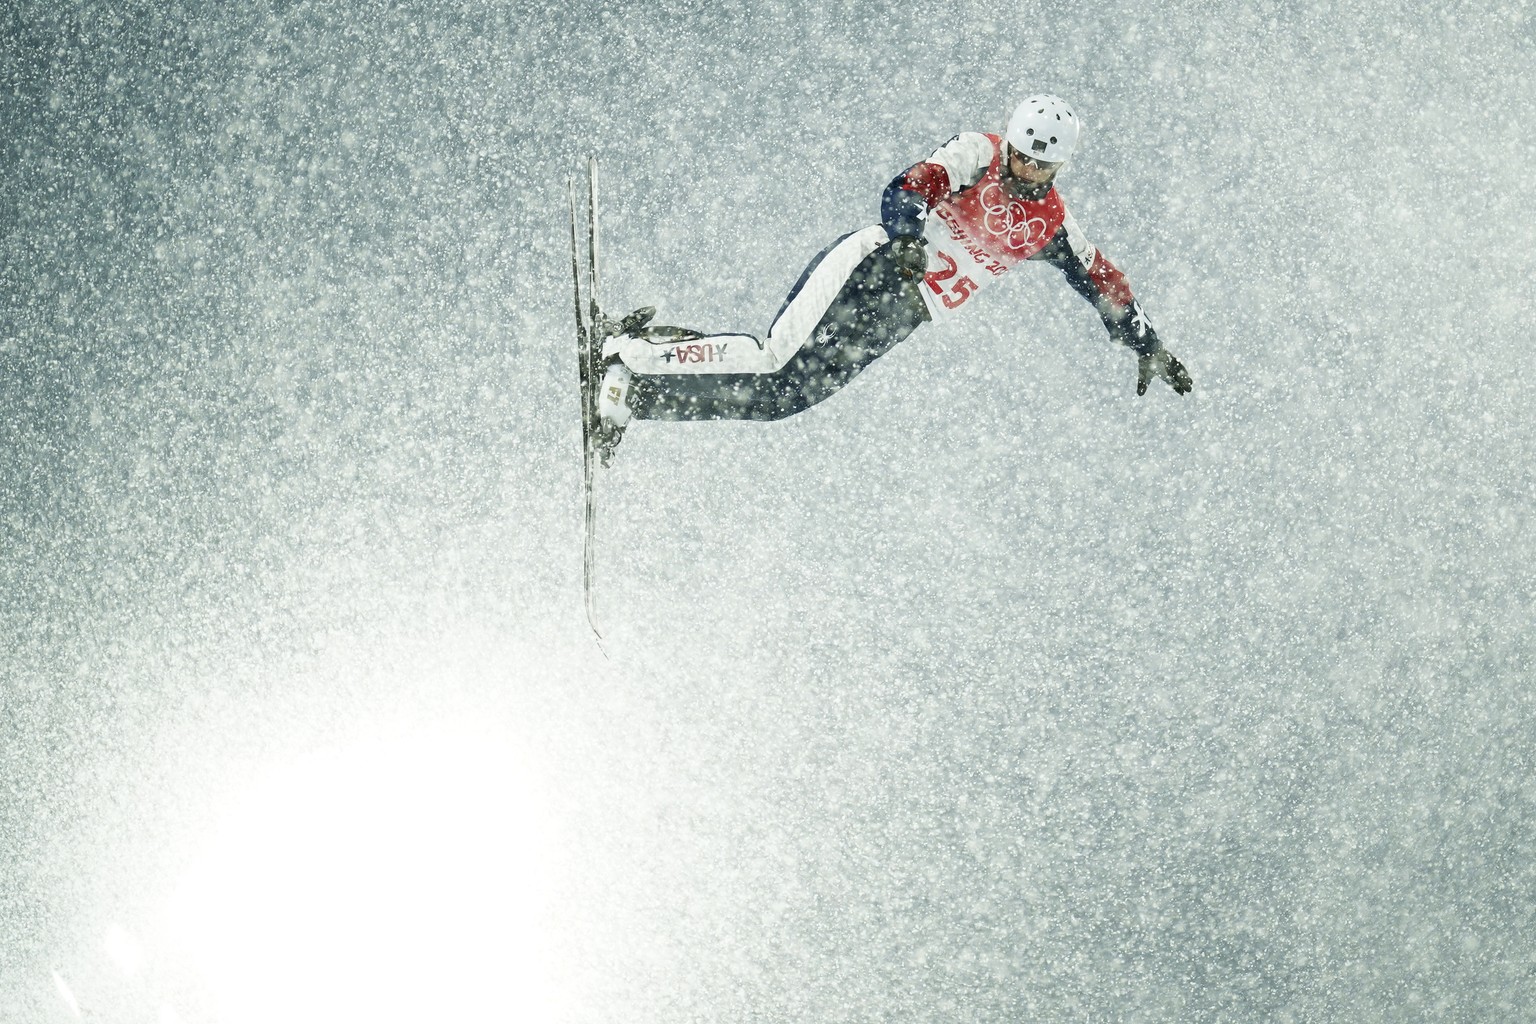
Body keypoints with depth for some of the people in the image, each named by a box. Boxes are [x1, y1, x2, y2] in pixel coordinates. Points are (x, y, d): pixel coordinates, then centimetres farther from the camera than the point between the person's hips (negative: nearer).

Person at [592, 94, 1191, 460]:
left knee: (784, 394, -9)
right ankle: (628, 353, -13)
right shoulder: (977, 153, -5)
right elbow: (909, 188, -21)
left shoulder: (1049, 225, 12)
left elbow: (1103, 282, 23)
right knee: (777, 365, -23)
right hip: (871, 271, -5)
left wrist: (1147, 347, 21)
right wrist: (907, 237, -42)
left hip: (899, 318, 5)